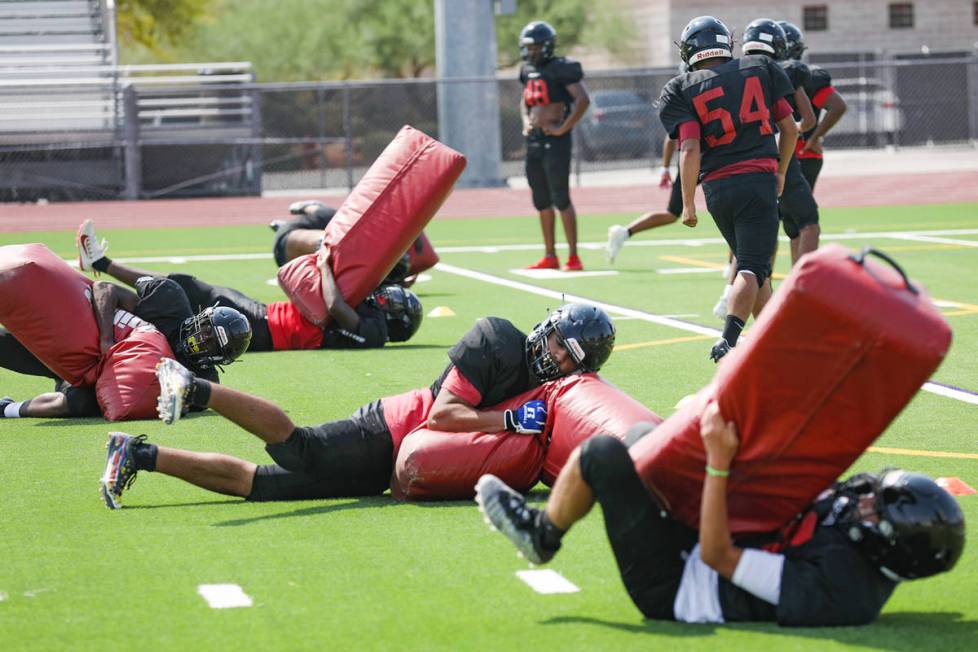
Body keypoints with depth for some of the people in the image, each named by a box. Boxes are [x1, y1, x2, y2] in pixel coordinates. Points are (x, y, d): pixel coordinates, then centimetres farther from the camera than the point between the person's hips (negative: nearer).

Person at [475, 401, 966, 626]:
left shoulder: (827, 587, -38)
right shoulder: (870, 563, -11)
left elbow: (718, 555, -32)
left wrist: (719, 463, -34)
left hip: (673, 587, -9)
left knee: (602, 454, -9)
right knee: (643, 437, 17)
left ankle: (542, 534, 20)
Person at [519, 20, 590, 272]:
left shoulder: (561, 69, -11)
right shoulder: (529, 71, 13)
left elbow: (583, 100, -17)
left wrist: (563, 128, -17)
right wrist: (526, 121, 11)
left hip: (555, 140, -8)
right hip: (534, 140, 8)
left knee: (560, 198, -9)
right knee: (541, 200, 11)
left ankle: (573, 257, -6)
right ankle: (550, 256, 19)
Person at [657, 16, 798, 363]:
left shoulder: (684, 89, 2)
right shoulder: (760, 69, 8)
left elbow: (690, 149, -10)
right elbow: (790, 128, 12)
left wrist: (688, 203, -6)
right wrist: (780, 172, 26)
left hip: (717, 187, 2)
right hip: (759, 180, -2)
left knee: (751, 261, 18)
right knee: (752, 266, -8)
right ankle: (728, 340, -27)